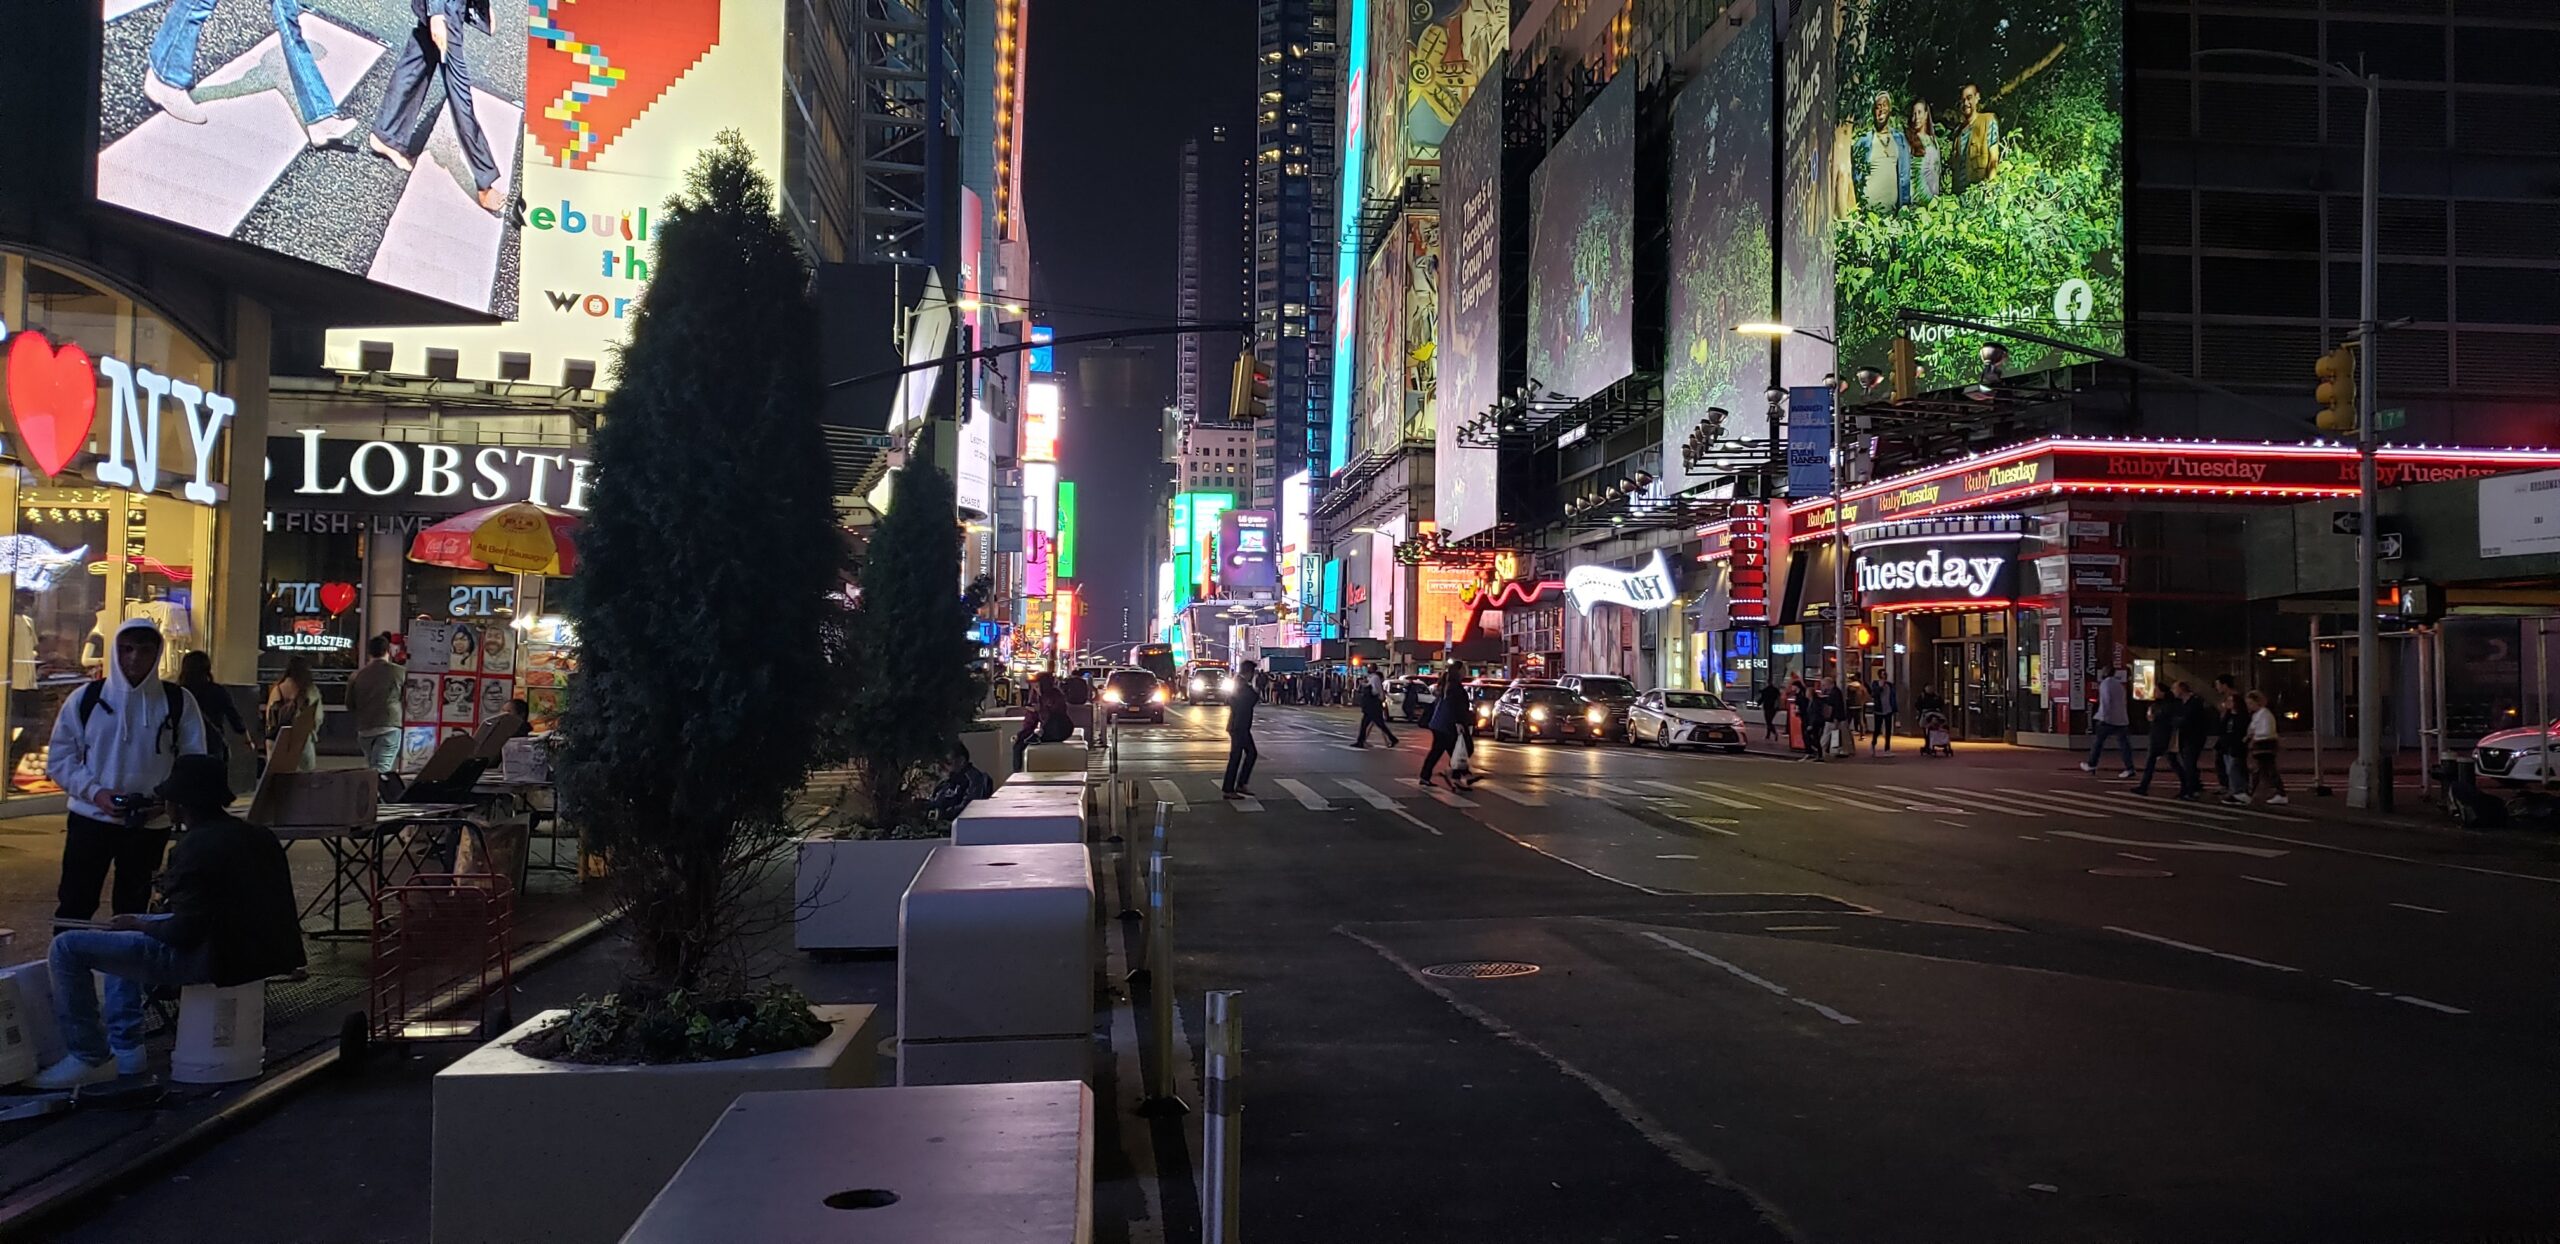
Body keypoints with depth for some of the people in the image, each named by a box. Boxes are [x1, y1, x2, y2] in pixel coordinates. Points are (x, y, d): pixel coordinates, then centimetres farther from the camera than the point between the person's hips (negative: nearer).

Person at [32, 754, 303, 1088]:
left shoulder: (197, 848, -21)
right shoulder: (256, 836, 5)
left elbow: (184, 933, -22)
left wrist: (139, 924, -2)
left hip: (210, 959, -10)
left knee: (67, 947, -4)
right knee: (122, 934, 31)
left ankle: (89, 1059, 2)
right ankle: (125, 1048, 27)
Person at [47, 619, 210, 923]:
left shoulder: (179, 703, -2)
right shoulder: (85, 698, -1)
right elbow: (60, 758, 0)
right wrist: (95, 792, -15)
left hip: (150, 824, 0)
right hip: (90, 817, 0)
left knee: (132, 909, 13)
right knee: (74, 905, 3)